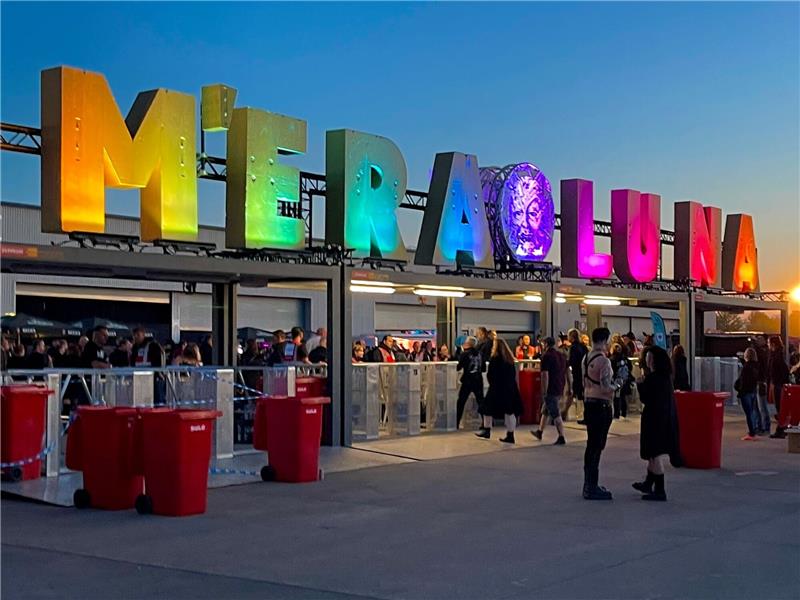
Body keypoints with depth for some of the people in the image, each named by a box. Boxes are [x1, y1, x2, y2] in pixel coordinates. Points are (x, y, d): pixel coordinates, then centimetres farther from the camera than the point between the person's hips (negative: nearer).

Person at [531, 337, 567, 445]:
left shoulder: (546, 357, -14)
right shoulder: (561, 356, 11)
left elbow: (545, 375, -20)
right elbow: (566, 373, 16)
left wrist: (544, 391, -17)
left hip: (551, 389, -9)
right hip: (559, 389, 9)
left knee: (555, 414, -5)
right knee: (545, 410, 22)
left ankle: (561, 438, -6)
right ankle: (539, 432, 33)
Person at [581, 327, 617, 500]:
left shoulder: (586, 359, 9)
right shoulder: (604, 361, -18)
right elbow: (606, 387, -21)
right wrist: (615, 386, -3)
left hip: (588, 403, 9)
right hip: (601, 406, -9)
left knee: (591, 445, 17)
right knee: (597, 447, -4)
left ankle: (589, 484, 25)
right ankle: (592, 488, 0)